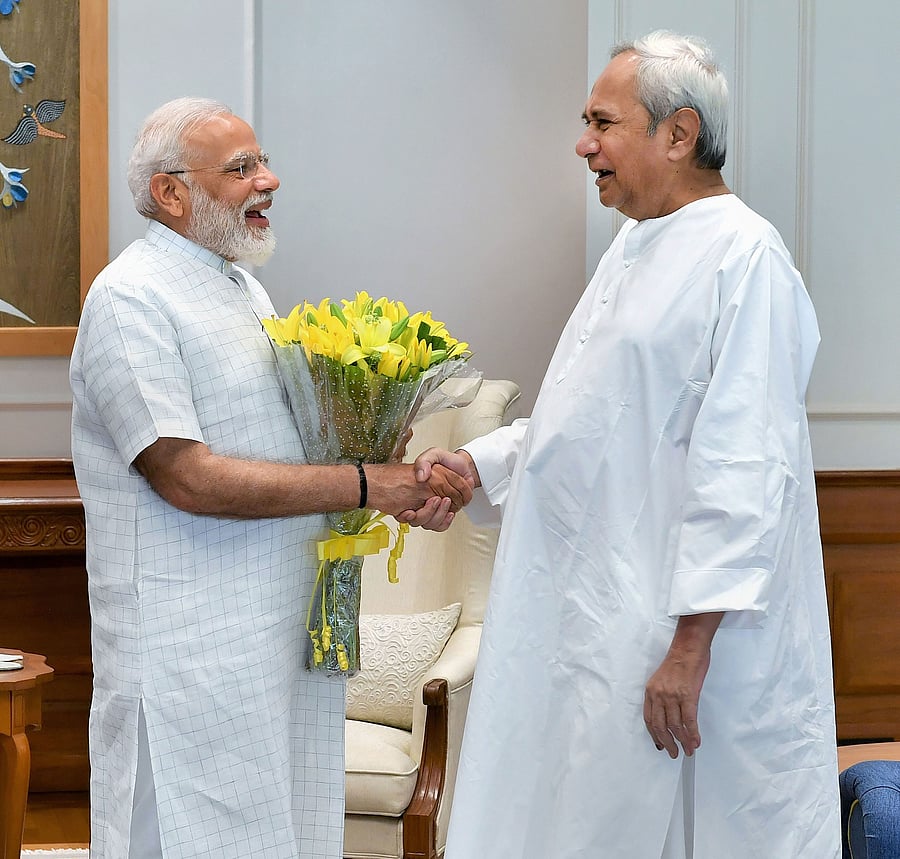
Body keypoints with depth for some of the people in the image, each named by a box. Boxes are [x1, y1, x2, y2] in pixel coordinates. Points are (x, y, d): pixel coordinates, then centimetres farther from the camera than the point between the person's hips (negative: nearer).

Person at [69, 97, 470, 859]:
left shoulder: (243, 289, 16)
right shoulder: (132, 299, -13)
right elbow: (188, 476, -21)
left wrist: (408, 494, 0)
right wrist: (365, 486, -18)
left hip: (289, 626, 9)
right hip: (191, 647, -8)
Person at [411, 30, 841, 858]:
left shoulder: (742, 256, -16)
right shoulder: (635, 247, 14)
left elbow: (743, 468, -22)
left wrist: (691, 646, -24)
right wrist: (477, 464, 11)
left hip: (662, 630, -9)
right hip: (584, 615, 9)